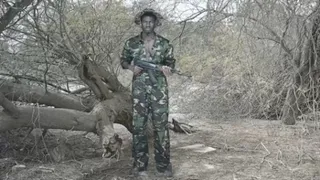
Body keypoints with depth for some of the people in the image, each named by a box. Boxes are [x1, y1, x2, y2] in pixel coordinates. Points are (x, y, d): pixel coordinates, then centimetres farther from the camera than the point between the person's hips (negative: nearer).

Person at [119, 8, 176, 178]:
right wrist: (131, 67, -8)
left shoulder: (164, 43, 4)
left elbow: (171, 62, 11)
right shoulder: (131, 43, 3)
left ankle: (163, 165, 9)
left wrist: (167, 68, -12)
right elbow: (123, 60, 13)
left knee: (161, 125, -1)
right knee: (138, 126, 2)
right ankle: (140, 165, 13)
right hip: (139, 89, 0)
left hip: (159, 89, 0)